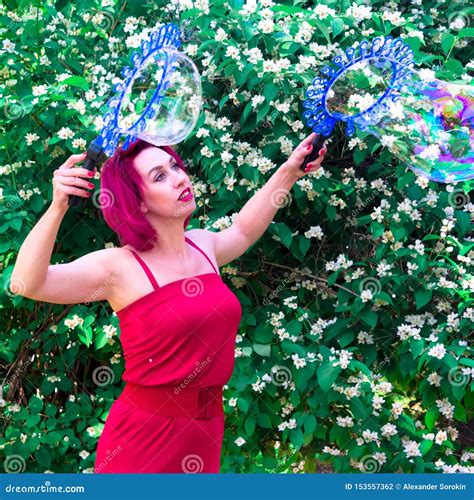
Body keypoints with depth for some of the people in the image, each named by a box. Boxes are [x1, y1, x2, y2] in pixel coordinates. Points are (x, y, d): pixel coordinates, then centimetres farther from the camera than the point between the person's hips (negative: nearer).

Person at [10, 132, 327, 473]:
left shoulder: (204, 246, 5)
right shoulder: (121, 267, -13)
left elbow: (243, 230, 29)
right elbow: (26, 284, -25)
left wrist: (290, 171, 25)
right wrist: (57, 208, -37)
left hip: (206, 430, 6)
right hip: (145, 435, -6)